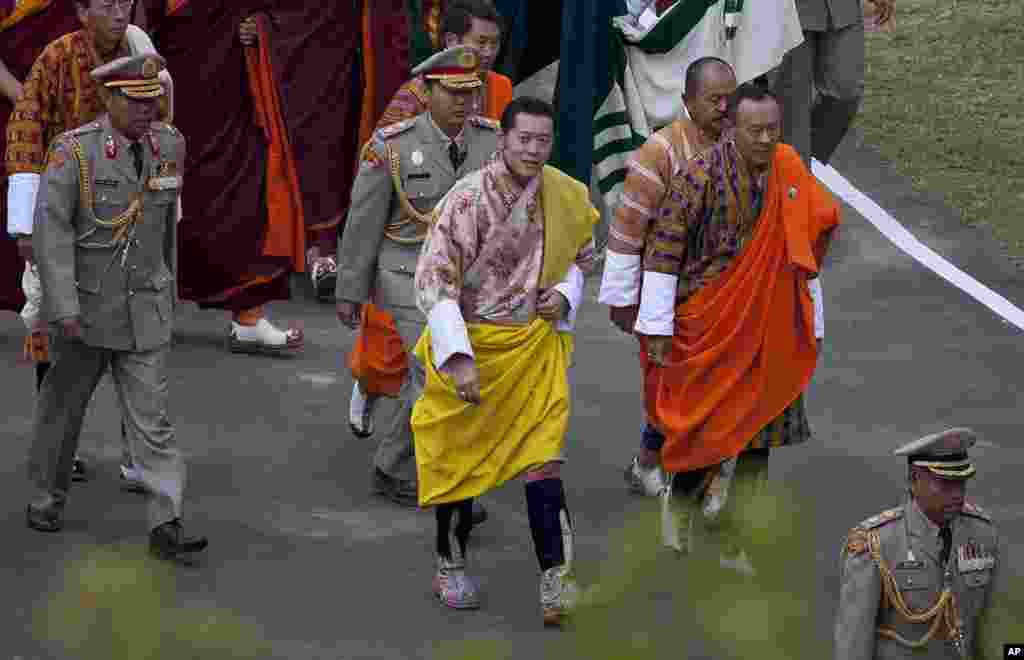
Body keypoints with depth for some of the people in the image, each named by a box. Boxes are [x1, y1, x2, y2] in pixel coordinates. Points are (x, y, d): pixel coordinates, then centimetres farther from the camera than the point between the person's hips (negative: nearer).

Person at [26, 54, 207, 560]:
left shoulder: (170, 145, -1)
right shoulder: (73, 151, -15)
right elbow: (52, 230, -19)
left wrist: (168, 280, 24)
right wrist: (63, 308, -25)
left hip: (145, 311, 2)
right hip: (84, 309, -2)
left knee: (151, 418, -4)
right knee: (63, 408, 14)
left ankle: (166, 524, -9)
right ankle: (48, 496, 34)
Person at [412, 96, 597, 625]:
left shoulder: (565, 197, -2)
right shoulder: (468, 199, -19)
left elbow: (581, 256, 17)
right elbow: (433, 280, -20)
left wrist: (566, 295, -4)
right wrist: (458, 356, -27)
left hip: (537, 346, 3)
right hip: (471, 344, -3)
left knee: (542, 461, -7)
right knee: (460, 460, 11)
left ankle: (556, 582, -7)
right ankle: (449, 568, 30)